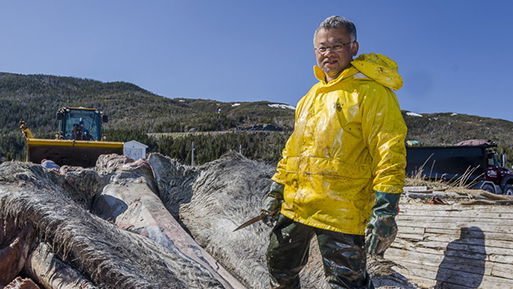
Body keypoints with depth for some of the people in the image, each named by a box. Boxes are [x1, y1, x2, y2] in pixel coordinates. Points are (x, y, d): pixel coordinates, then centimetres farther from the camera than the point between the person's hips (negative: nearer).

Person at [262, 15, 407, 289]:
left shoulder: (372, 92, -8)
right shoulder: (313, 94, 15)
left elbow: (390, 151, -15)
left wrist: (385, 210, -21)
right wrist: (276, 188, 17)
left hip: (340, 211, -7)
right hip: (295, 204, 8)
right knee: (280, 265, 20)